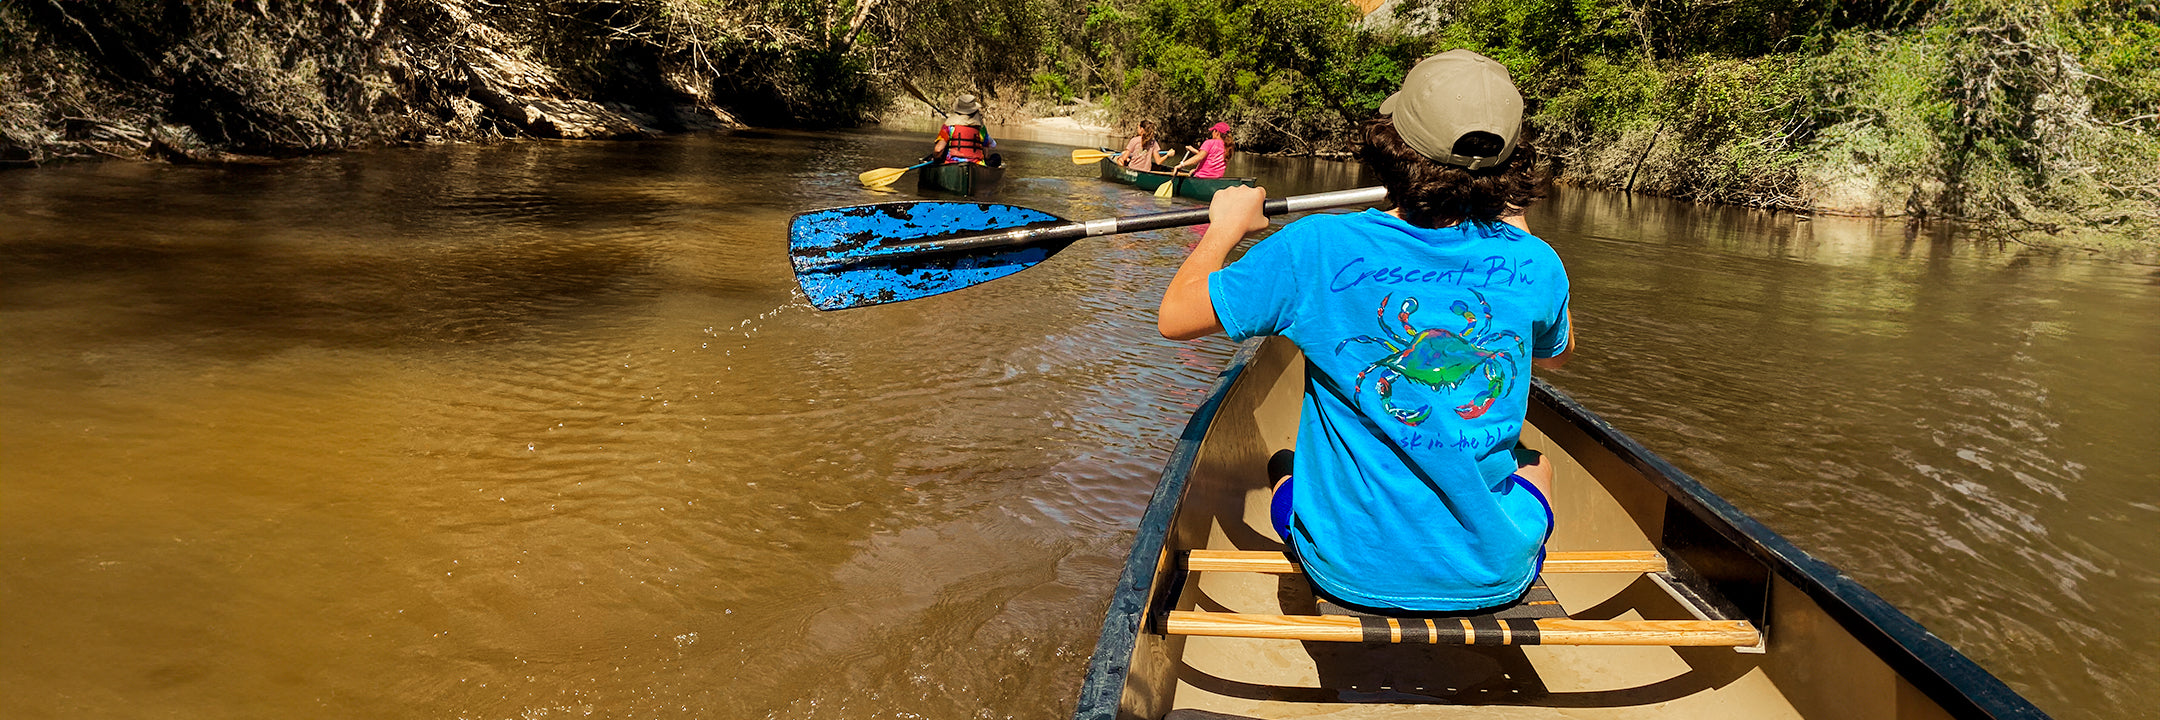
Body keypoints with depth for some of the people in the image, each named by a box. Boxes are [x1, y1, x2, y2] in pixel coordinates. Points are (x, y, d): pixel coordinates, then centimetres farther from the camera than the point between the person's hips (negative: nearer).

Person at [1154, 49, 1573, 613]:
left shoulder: (1317, 250, -19)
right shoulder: (1534, 264, -10)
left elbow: (1174, 318, -6)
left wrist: (1224, 229, 10)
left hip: (1352, 574, -1)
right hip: (1495, 576, 2)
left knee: (1287, 478, 32)